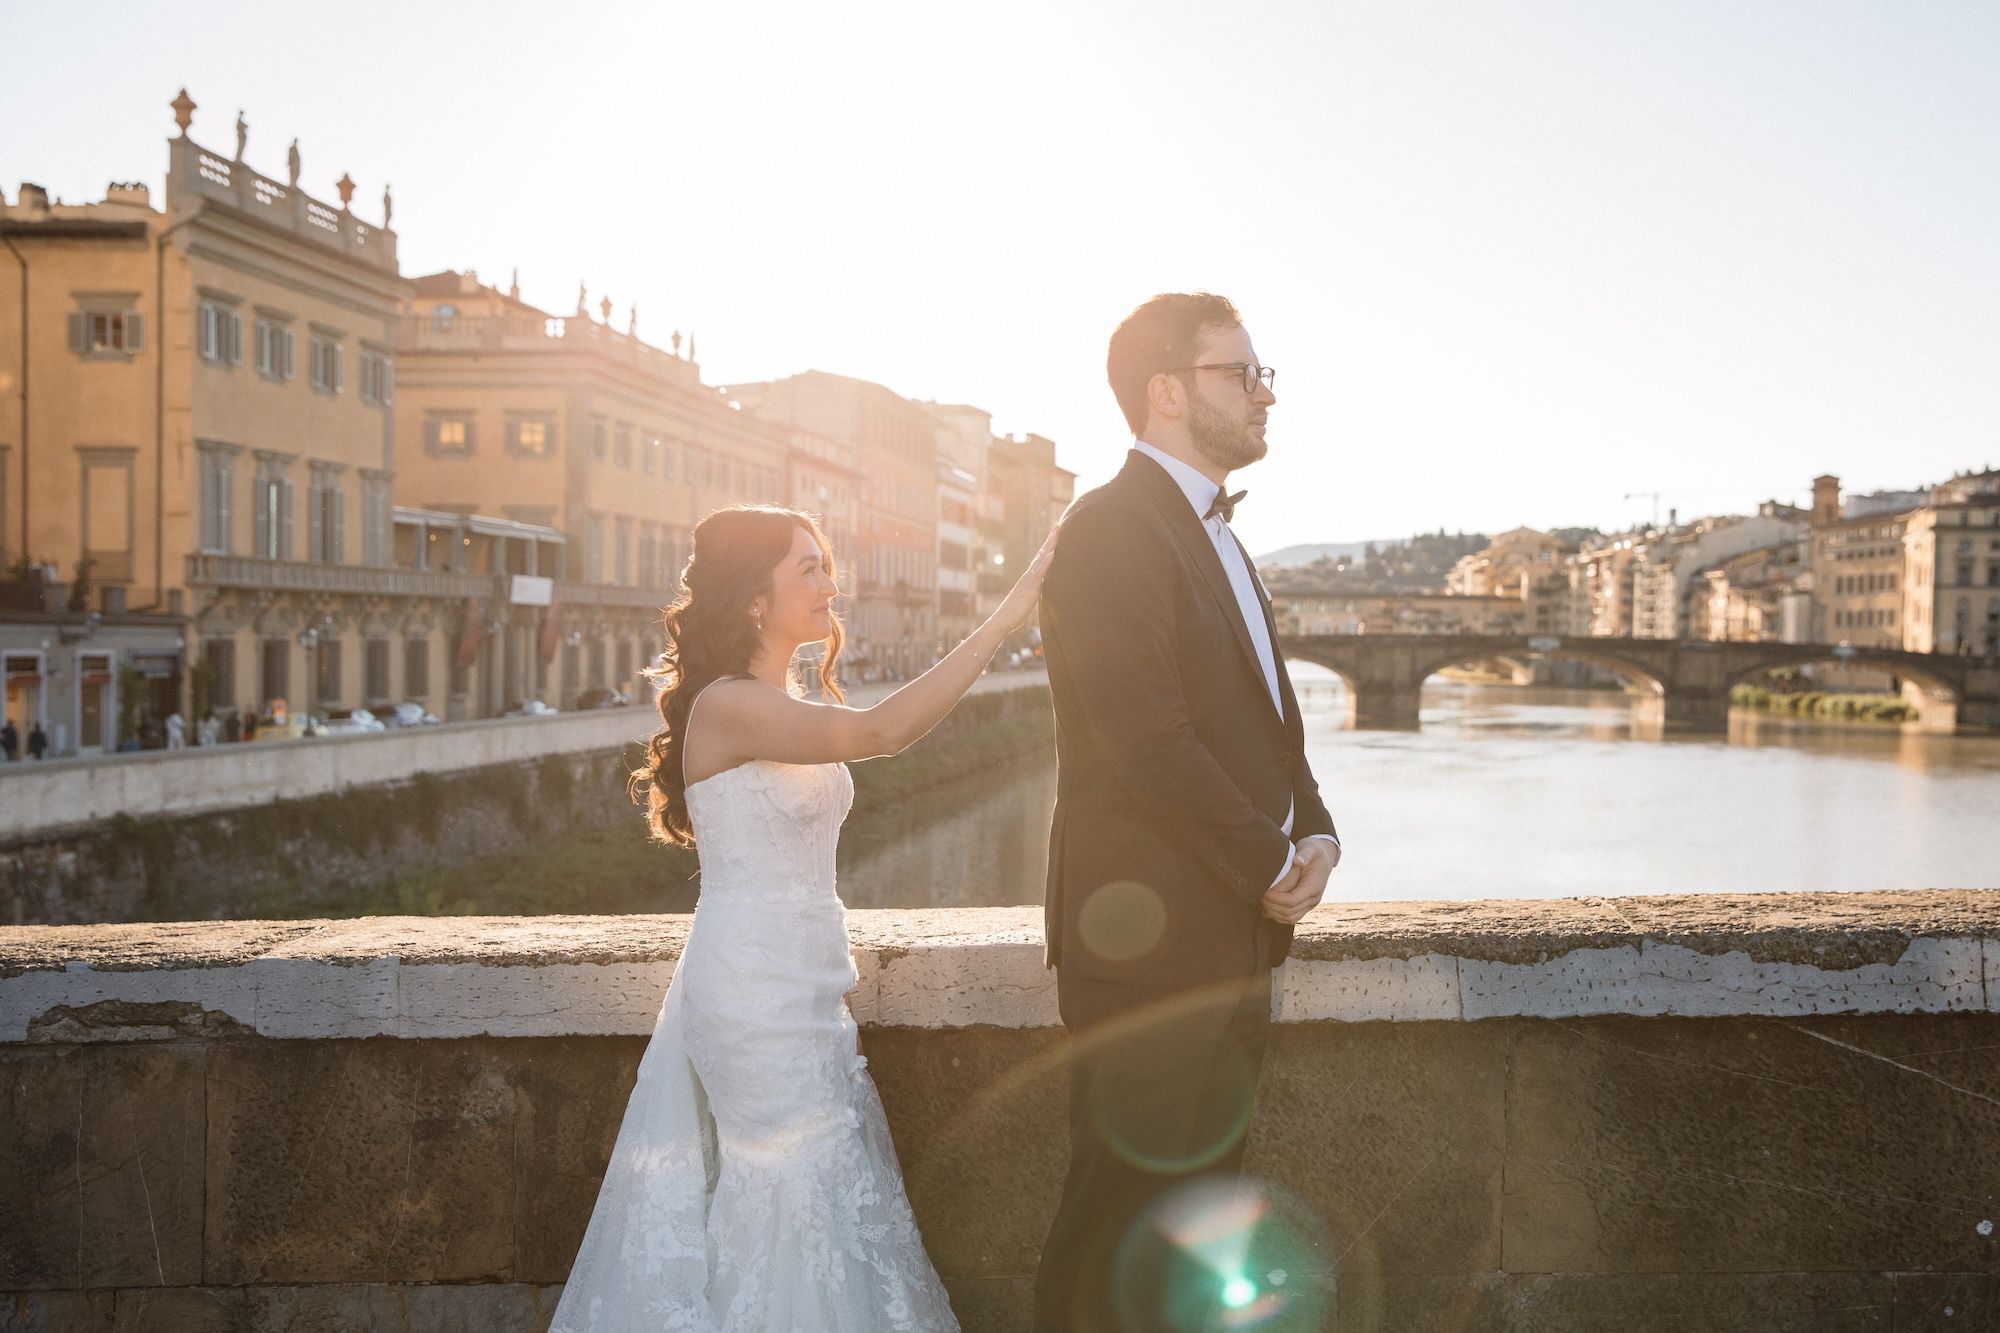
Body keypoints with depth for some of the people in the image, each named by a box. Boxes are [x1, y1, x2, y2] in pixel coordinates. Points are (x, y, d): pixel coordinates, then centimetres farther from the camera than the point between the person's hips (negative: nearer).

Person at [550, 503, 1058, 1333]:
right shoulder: (727, 706, -18)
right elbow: (883, 731, -32)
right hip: (754, 986, -9)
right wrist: (1014, 610, -32)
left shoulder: (786, 704, 12)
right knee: (817, 1191, -2)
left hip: (798, 982, 9)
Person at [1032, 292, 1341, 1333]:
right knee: (1125, 1208, 1)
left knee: (1206, 1203, 19)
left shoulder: (1214, 534, 17)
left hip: (1234, 932, 10)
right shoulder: (1113, 527, -15)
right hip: (1149, 935, -10)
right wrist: (1274, 866, -13)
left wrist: (1313, 830, -1)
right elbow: (1148, 739, -22)